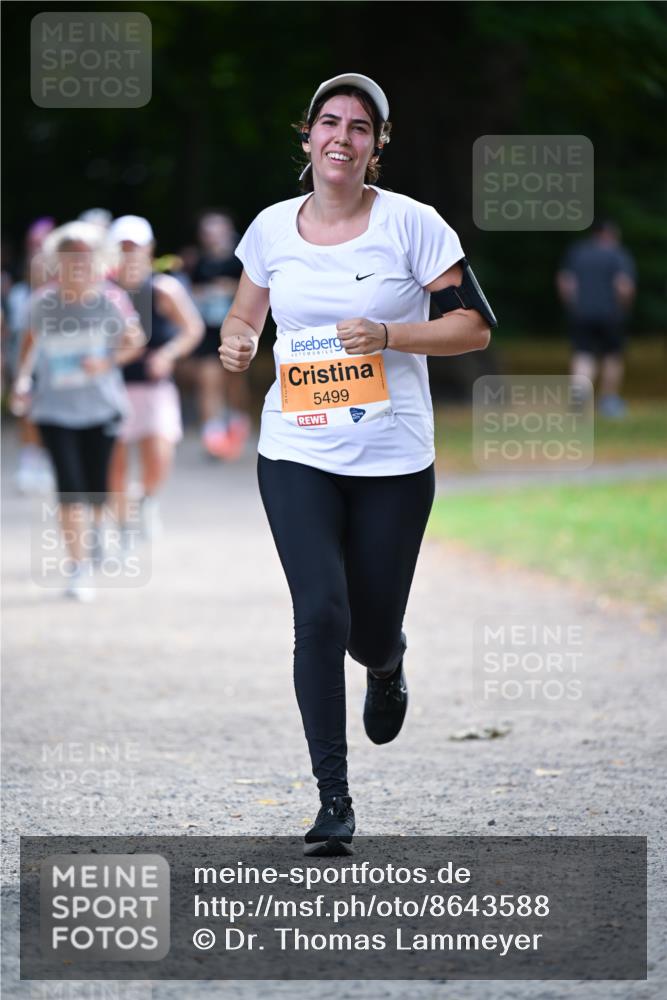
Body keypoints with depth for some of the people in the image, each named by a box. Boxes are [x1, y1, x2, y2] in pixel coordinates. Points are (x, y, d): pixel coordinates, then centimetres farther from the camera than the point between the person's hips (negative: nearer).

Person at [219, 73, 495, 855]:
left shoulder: (411, 224, -6)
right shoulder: (272, 229, 4)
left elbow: (475, 325, -4)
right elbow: (245, 313, 20)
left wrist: (389, 336, -17)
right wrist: (236, 341, -3)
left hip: (392, 460, -1)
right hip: (296, 456, 1)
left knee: (371, 633, 6)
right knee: (320, 614, -14)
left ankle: (387, 668, 47)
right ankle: (333, 800, -7)